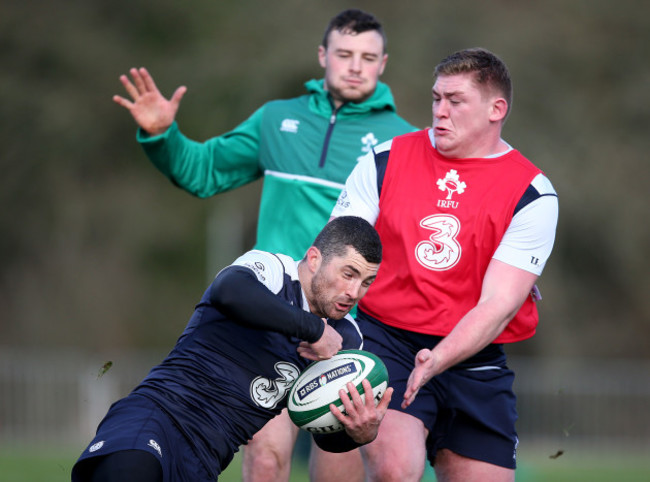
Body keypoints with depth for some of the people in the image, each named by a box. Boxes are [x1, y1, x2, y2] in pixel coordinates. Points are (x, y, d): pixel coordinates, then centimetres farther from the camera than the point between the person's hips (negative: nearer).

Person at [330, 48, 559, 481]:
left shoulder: (533, 195, -2)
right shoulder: (386, 161, 4)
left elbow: (497, 305, -11)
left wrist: (435, 361, -27)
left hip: (473, 360, 1)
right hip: (385, 341, -1)